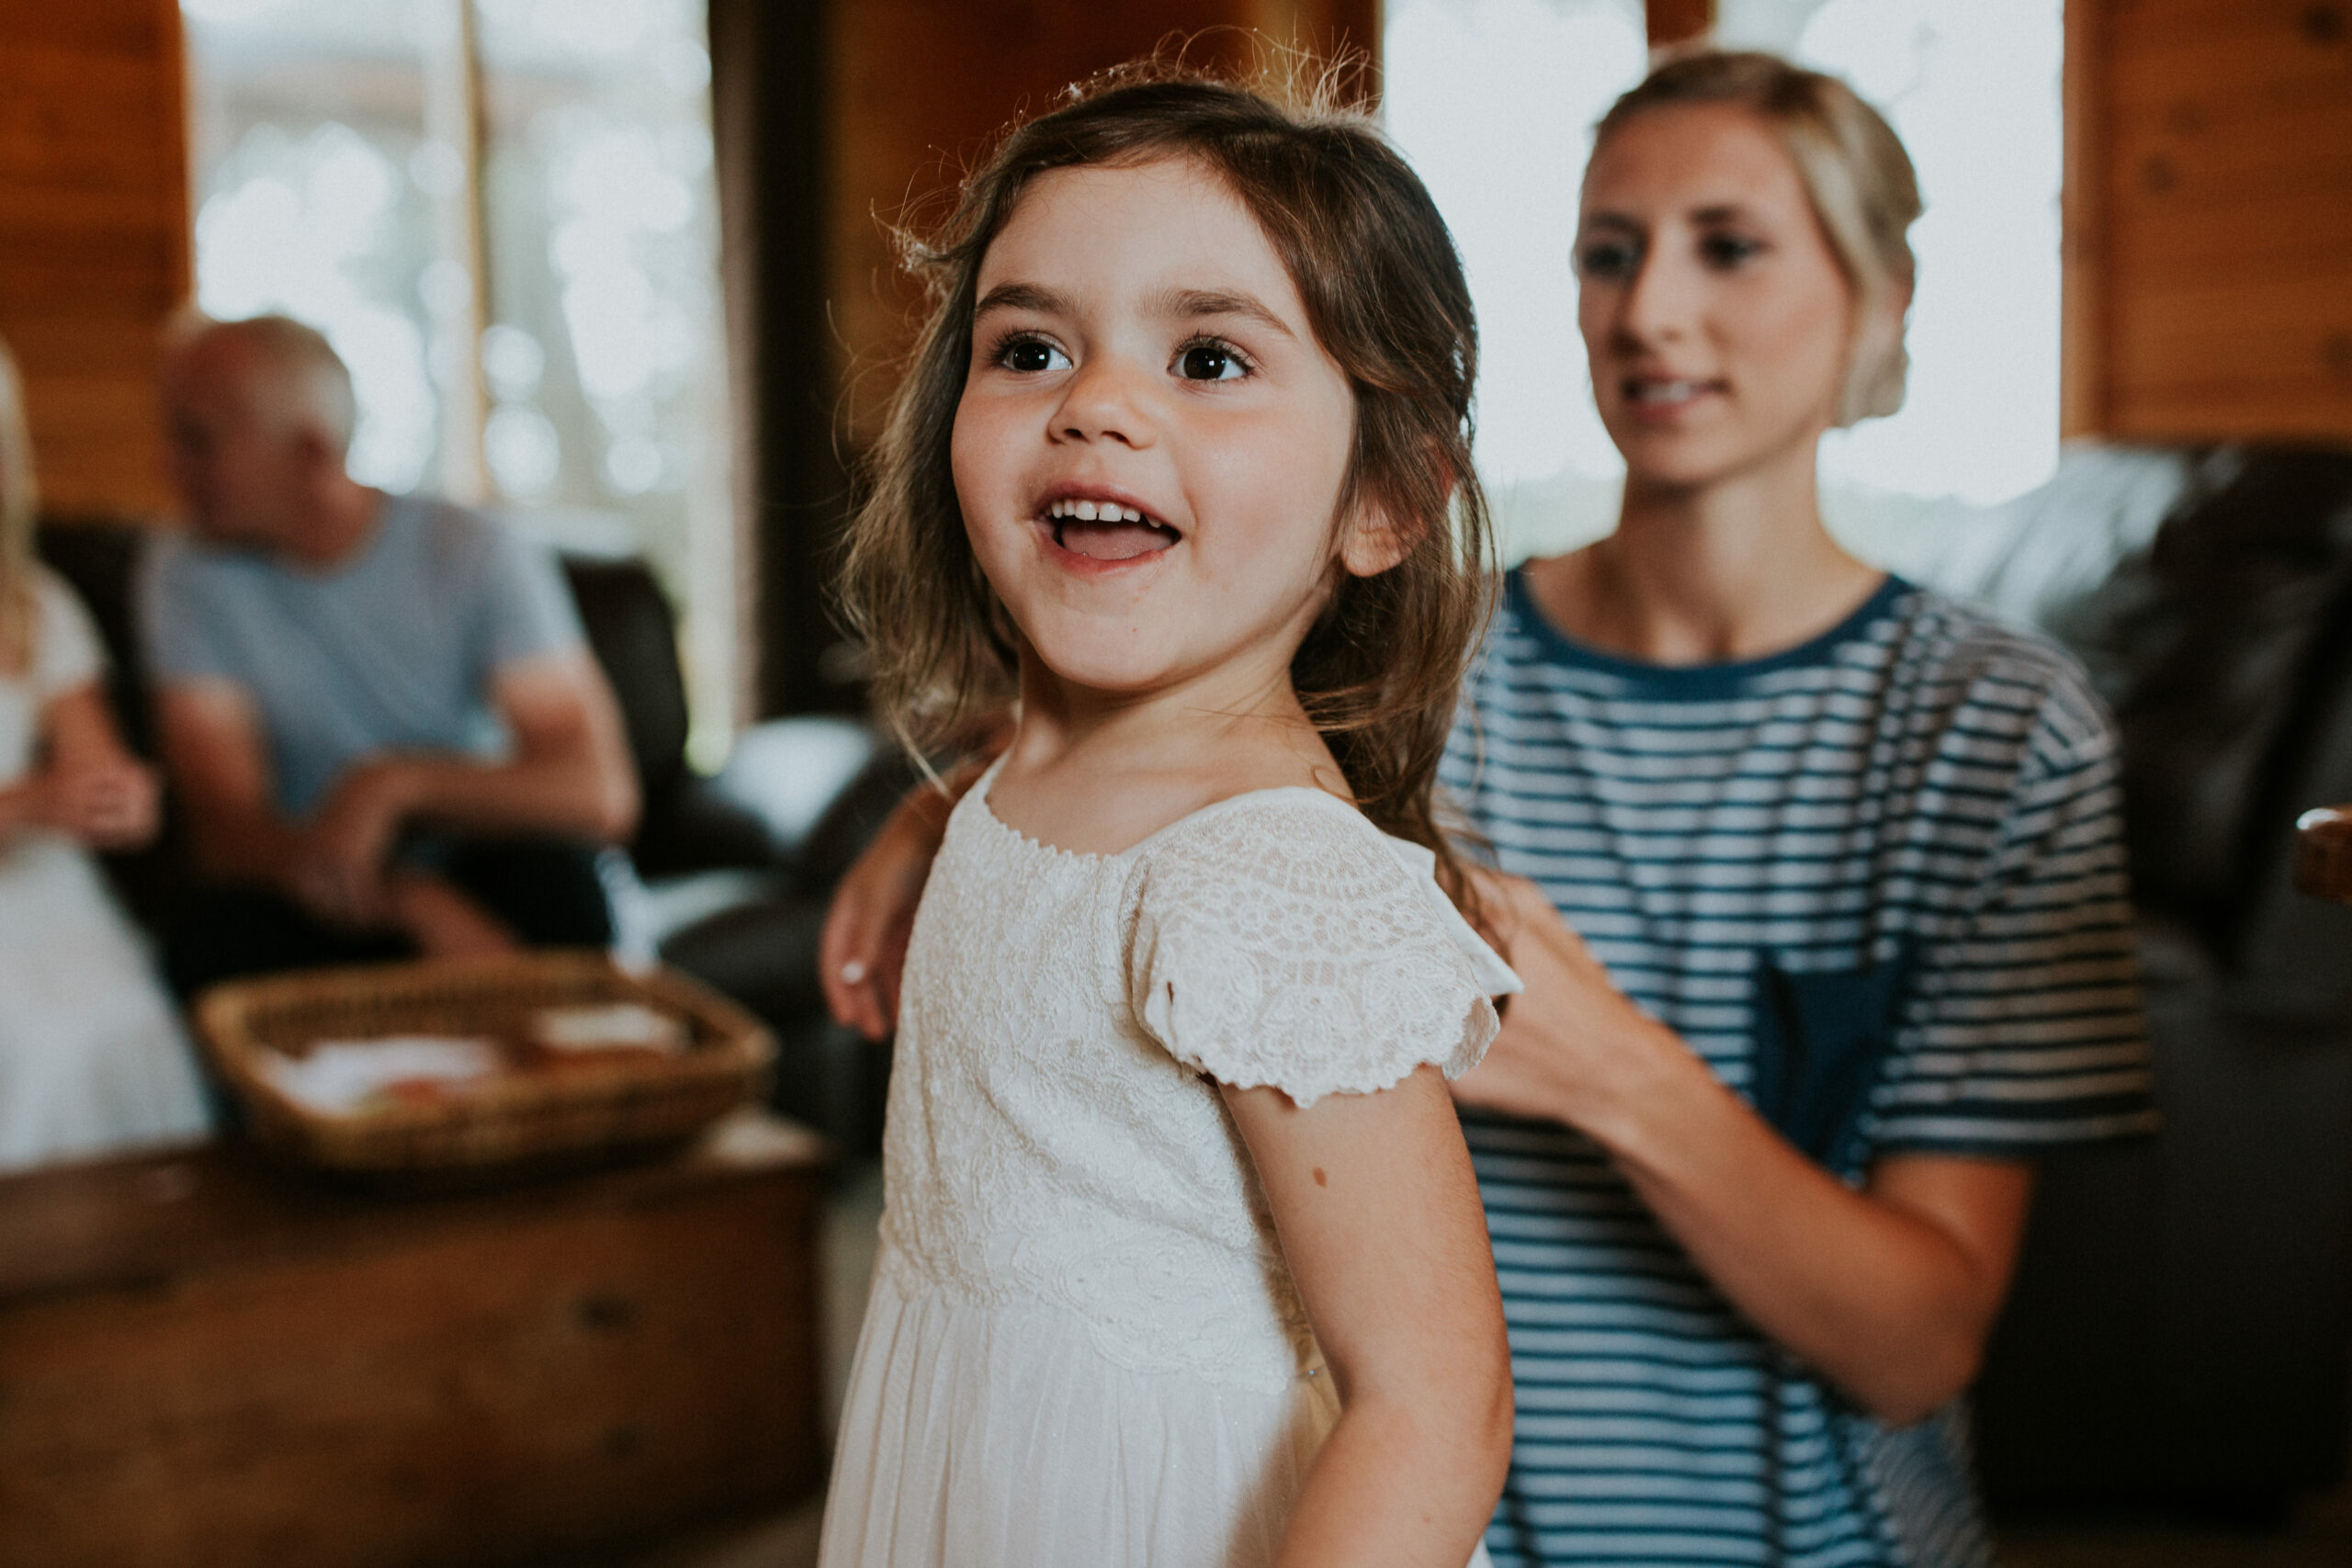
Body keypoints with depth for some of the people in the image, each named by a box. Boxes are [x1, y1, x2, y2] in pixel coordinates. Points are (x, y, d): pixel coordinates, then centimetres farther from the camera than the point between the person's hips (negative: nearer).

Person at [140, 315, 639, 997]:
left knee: (547, 865, -32)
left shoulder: (477, 556, -8)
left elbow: (603, 794, -18)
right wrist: (412, 902, -31)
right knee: (210, 934, -29)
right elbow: (224, 830, -13)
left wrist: (397, 782, -32)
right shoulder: (188, 578, -3)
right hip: (324, 908, 1)